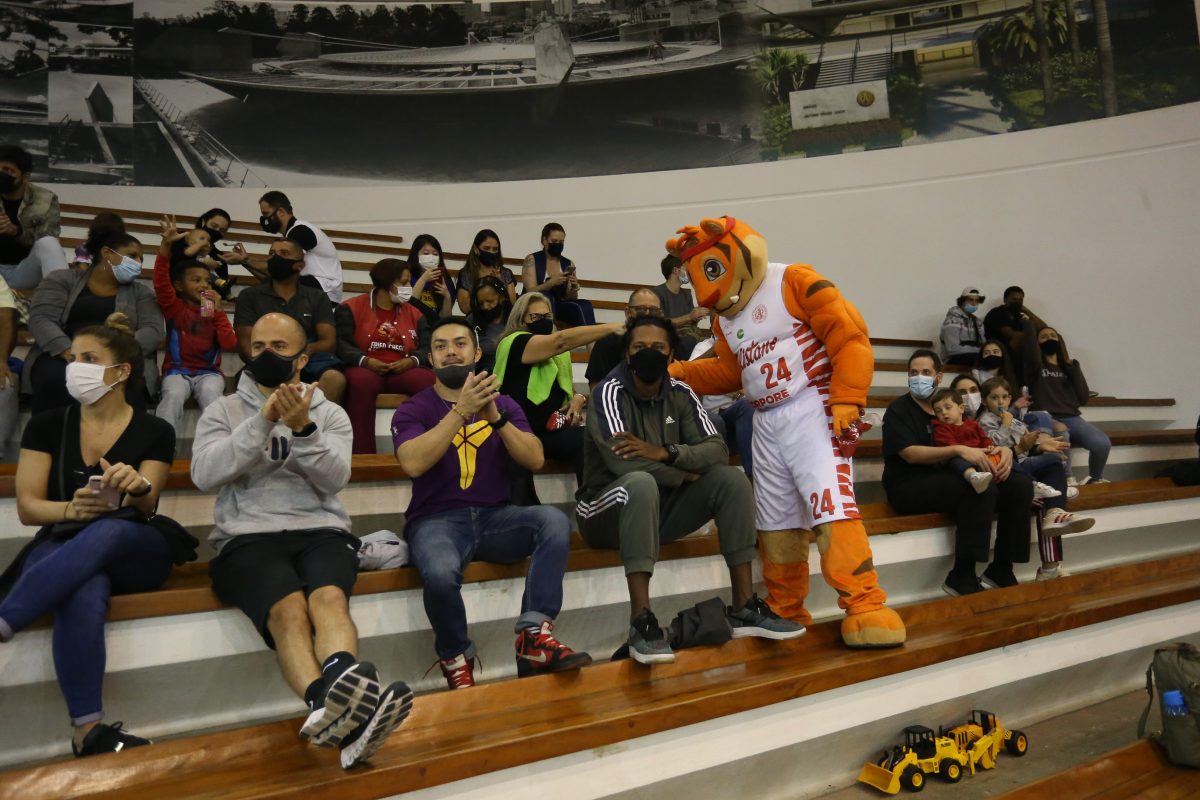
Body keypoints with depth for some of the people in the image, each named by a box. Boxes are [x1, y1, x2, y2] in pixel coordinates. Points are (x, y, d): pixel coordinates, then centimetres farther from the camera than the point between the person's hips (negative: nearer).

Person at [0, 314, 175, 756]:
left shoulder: (155, 432, 2)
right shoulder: (47, 425, 7)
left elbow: (143, 509, -7)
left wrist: (137, 486, -33)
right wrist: (70, 509, -22)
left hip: (135, 552, 0)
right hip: (60, 547, 1)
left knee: (106, 531, -39)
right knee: (85, 591, -38)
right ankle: (88, 728, -42)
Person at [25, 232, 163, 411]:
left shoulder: (141, 292, 16)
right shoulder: (63, 279, 13)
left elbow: (154, 331, 0)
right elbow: (40, 319, 0)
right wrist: (68, 351, -19)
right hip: (63, 356, 0)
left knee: (123, 386, -36)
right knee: (53, 379, -34)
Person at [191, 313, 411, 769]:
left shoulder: (329, 413, 16)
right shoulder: (223, 411, 15)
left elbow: (336, 478, -1)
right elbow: (204, 474, -3)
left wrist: (303, 429, -16)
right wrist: (262, 422, -12)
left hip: (321, 531, 2)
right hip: (248, 537, -1)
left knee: (330, 598, -33)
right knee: (290, 609, -33)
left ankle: (334, 709, -56)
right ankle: (340, 711, -56)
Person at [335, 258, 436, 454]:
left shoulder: (414, 313, 20)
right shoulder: (351, 308, 9)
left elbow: (428, 347, 9)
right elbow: (340, 343, -3)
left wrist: (412, 361, -13)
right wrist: (365, 361, -20)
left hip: (404, 371, 2)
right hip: (366, 370, -2)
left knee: (429, 381, -31)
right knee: (361, 381, -39)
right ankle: (363, 456, -38)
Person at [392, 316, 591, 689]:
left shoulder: (502, 404, 12)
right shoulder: (413, 410, 4)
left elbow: (535, 460, -1)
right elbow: (413, 463, -16)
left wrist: (495, 417, -15)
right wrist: (461, 410, -21)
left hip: (495, 517, 3)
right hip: (437, 521, -2)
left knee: (554, 520, -26)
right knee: (440, 573, -35)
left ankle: (534, 637, -26)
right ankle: (456, 659, -6)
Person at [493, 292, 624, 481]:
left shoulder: (557, 353, 19)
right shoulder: (514, 343, -8)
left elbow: (569, 388, 23)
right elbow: (561, 340, -22)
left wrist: (580, 398, -3)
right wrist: (611, 327, -28)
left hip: (554, 429, 7)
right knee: (585, 440, -28)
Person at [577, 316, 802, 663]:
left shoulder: (680, 394, 1)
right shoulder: (609, 392, -15)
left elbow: (718, 450, -9)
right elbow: (621, 462, -28)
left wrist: (665, 452, -27)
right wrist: (685, 474, -16)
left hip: (661, 506, 6)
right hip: (607, 511, -5)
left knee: (731, 479, -12)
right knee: (642, 483, -37)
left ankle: (744, 608, -11)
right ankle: (641, 621, -37)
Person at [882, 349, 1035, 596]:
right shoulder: (899, 409, -2)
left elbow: (981, 445, 14)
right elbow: (910, 453, -17)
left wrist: (1004, 450, -9)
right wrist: (959, 450, -27)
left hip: (946, 481, 7)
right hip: (909, 486, -6)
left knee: (1020, 484, -9)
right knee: (981, 486, -30)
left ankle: (1001, 569, -1)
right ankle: (961, 576, -23)